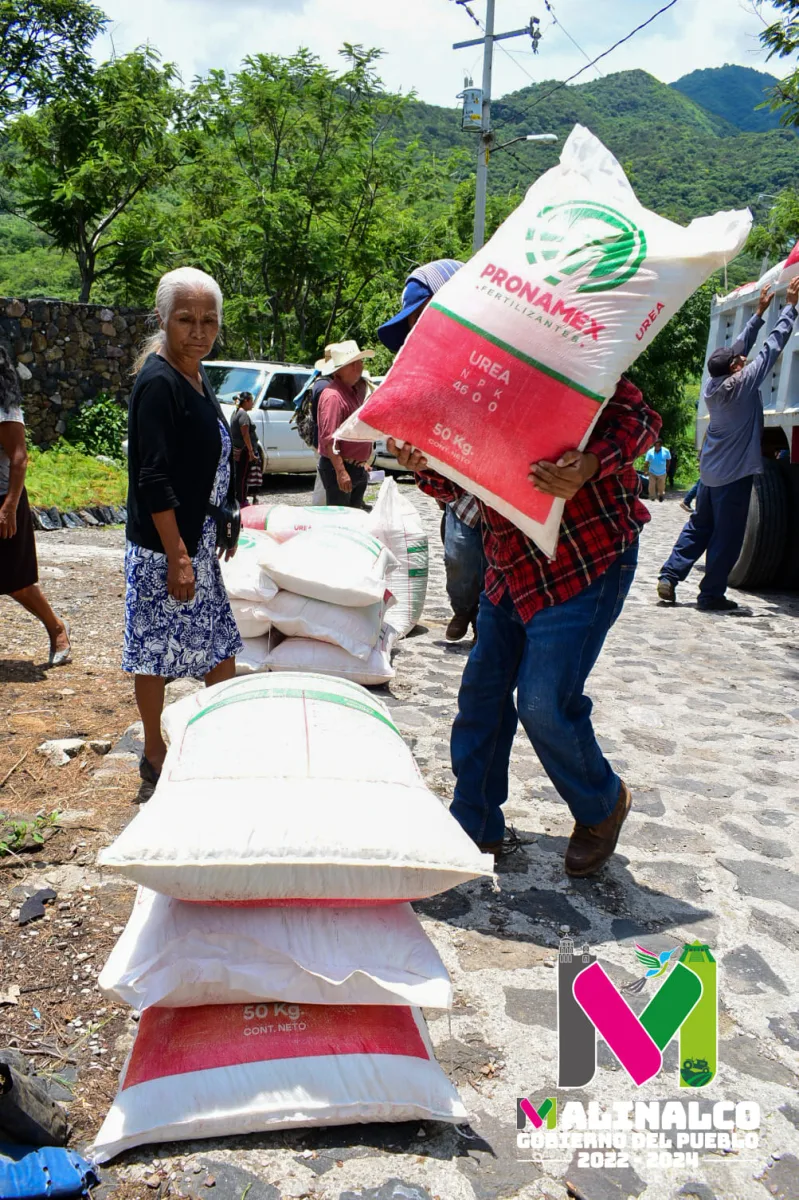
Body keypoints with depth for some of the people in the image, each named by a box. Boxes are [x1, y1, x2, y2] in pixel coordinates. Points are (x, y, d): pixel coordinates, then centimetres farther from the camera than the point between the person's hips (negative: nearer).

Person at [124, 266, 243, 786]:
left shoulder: (197, 378, 9)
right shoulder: (158, 382, -18)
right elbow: (152, 479, -22)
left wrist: (222, 528, 18)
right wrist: (177, 556, -22)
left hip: (200, 536, 9)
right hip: (164, 545, -9)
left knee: (220, 639, 16)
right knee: (157, 648, 4)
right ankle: (155, 756, 19)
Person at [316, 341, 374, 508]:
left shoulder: (356, 390, 14)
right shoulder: (333, 396, -17)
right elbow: (329, 438, -24)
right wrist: (341, 471, -28)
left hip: (357, 468, 10)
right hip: (338, 468, -10)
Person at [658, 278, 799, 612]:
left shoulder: (712, 385, 4)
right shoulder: (744, 383, -14)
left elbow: (740, 346, 17)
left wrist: (759, 312, 23)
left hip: (710, 472, 7)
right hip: (735, 473, -7)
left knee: (699, 527, 16)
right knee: (727, 536, 0)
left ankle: (668, 577, 11)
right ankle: (711, 594, 4)